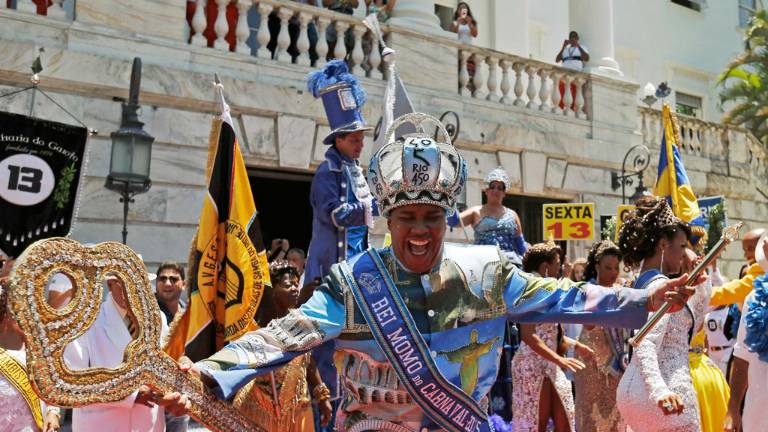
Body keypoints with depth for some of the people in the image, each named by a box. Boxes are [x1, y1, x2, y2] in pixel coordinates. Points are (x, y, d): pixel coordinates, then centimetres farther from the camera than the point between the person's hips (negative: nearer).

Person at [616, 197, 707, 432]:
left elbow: (690, 325, 25)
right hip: (671, 391, -10)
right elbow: (645, 346, -27)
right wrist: (660, 391, -39)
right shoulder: (661, 286, -14)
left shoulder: (642, 282, 14)